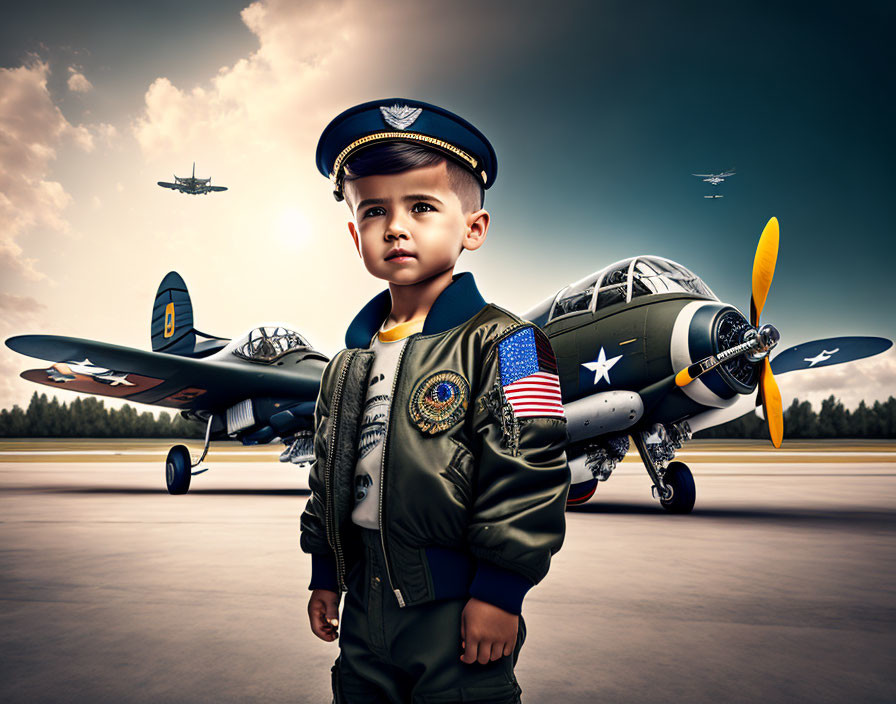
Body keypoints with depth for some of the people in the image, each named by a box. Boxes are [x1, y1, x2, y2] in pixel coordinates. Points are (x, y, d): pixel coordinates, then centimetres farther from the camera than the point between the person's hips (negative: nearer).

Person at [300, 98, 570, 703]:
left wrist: (499, 591, -15)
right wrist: (325, 576, 17)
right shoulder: (350, 362, 9)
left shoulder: (503, 345, -12)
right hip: (366, 604, 6)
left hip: (457, 609, -6)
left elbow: (527, 475, -16)